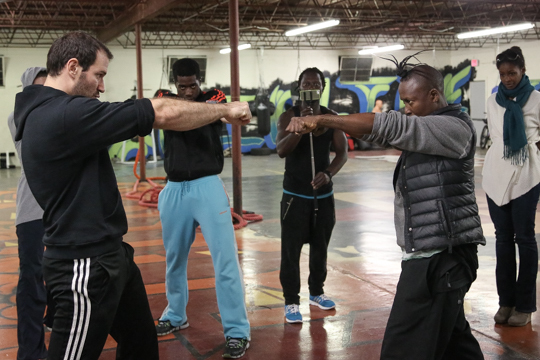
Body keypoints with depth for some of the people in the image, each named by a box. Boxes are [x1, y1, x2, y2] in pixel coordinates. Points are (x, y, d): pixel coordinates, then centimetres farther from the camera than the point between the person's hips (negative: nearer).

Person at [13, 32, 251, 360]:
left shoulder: (46, 113, 9)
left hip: (109, 255, 10)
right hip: (86, 265, -10)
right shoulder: (67, 114, -23)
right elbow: (163, 113, -20)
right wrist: (226, 109, -8)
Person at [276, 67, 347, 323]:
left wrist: (329, 173, -24)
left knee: (320, 247, 15)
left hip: (324, 194, 3)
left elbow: (342, 151, -5)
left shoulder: (332, 117, 1)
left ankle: (316, 293, 31)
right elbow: (281, 151, -21)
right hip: (295, 195, -3)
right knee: (291, 250, -2)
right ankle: (291, 301, 7)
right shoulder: (289, 116, -7)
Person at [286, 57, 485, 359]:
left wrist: (320, 120, -22)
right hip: (432, 254, 10)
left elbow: (389, 127, -22)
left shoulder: (454, 127, -14)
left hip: (442, 256, -10)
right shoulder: (429, 128, 20)